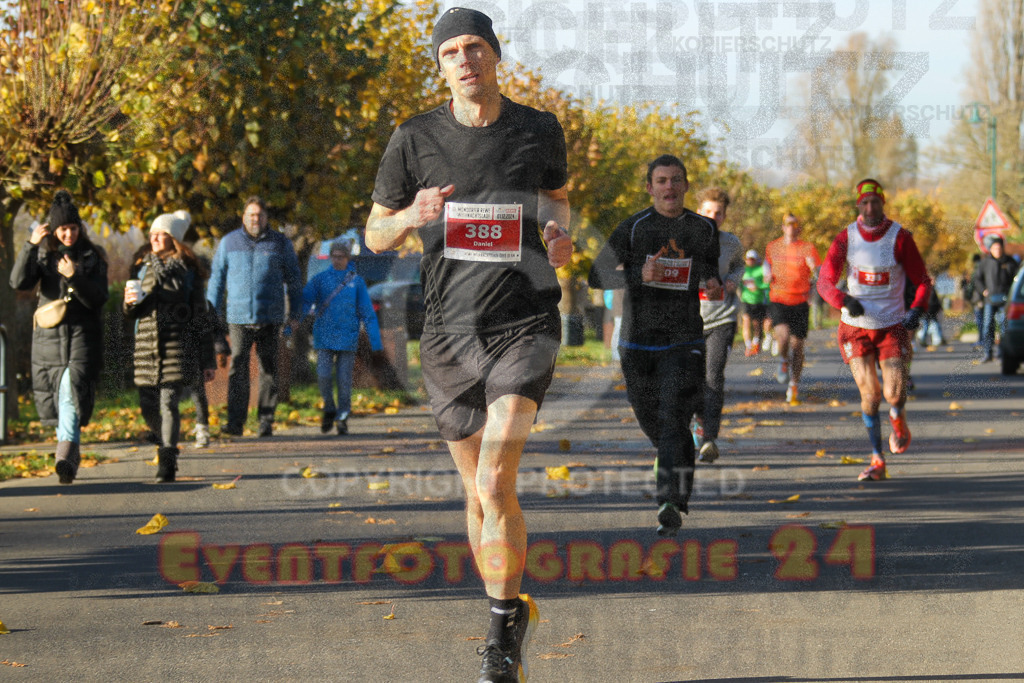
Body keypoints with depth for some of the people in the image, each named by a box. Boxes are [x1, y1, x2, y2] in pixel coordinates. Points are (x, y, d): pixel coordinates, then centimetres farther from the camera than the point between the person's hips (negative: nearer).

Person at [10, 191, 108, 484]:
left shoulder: (93, 257, 2)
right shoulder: (43, 254, 6)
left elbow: (99, 298, -5)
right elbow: (19, 282, -10)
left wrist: (74, 277, -20)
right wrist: (31, 245, -19)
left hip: (82, 336, -3)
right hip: (48, 336, 3)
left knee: (72, 393, -20)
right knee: (53, 403, 9)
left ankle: (66, 456, -29)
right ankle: (73, 451, 29)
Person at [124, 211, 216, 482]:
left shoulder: (187, 270, 1)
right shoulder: (142, 267, 13)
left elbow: (201, 316, 3)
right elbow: (132, 314, 17)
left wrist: (207, 359, 1)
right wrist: (129, 302, -8)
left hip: (178, 345, -4)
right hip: (147, 345, 4)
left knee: (169, 403, -12)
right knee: (148, 407, 3)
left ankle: (166, 464, -10)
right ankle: (168, 444, 29)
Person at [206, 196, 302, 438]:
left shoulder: (280, 243, 7)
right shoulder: (228, 243, 8)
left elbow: (293, 279, 14)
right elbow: (217, 279, 12)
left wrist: (295, 314, 9)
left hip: (270, 318, 0)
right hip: (238, 317, 0)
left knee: (269, 369, 3)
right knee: (237, 368, -9)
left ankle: (266, 422, 9)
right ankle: (235, 422, -11)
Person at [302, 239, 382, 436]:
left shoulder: (356, 282, 6)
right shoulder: (320, 279, 7)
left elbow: (367, 312, 7)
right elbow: (304, 302, 1)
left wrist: (375, 339, 3)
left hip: (347, 338, 0)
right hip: (324, 337, 0)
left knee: (344, 379, -2)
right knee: (324, 376, -9)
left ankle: (342, 418, 9)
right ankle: (329, 410, 14)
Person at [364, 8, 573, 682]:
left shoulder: (540, 131, 3)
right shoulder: (416, 139, 1)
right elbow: (375, 234, 9)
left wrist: (560, 234, 0)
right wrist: (412, 216, -13)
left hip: (525, 324, -2)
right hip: (452, 331, 2)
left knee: (494, 484, -18)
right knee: (480, 495, 10)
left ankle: (504, 628, -4)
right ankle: (513, 612, 31)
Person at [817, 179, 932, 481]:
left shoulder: (900, 237, -6)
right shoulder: (846, 238, -3)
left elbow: (923, 281, 0)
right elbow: (825, 280, -5)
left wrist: (916, 309, -18)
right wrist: (844, 300, -25)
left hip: (892, 325, -1)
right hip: (855, 326, 1)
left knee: (894, 394, -10)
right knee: (870, 394, -7)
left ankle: (898, 420, 28)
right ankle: (877, 460, 7)